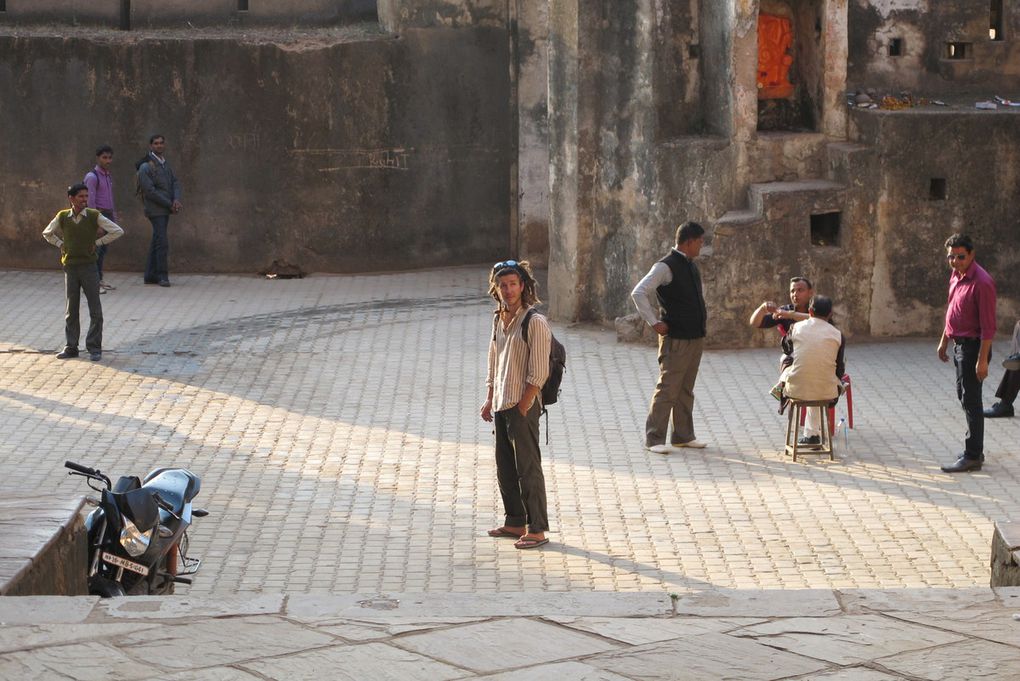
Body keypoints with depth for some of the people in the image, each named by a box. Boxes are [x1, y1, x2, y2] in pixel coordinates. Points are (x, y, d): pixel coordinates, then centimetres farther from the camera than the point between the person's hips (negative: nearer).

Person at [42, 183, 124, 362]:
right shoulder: (62, 217, 0)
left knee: (95, 310, -2)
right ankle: (70, 347, 14)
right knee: (71, 309, 8)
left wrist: (98, 243, -5)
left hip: (89, 266, -2)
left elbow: (117, 231, -5)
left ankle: (94, 347, 4)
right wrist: (61, 245, 6)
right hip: (70, 268, 2)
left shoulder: (94, 216, -6)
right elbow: (47, 233, 18)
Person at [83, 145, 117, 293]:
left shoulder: (108, 176, 16)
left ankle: (99, 279, 19)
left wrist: (113, 218, 18)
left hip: (108, 214, 8)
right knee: (95, 248, -12)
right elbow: (90, 200, -15)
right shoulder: (92, 177, -10)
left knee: (103, 248, 12)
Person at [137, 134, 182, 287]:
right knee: (162, 242, -11)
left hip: (165, 209, 8)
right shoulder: (146, 167, -11)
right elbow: (150, 191, -16)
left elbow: (175, 183, 10)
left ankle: (150, 275, 17)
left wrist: (176, 200, -10)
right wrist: (170, 204, -14)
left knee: (157, 241, 11)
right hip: (155, 210, -8)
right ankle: (162, 275, -6)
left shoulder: (165, 164, 15)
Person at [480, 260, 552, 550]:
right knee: (505, 468, 15)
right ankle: (515, 522, 26)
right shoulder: (499, 319, 11)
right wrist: (490, 400, 14)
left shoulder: (535, 322, -14)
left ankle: (537, 529, 0)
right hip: (502, 405, 8)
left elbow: (539, 373, -16)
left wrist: (523, 407, -17)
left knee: (528, 468, -5)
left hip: (523, 406, -8)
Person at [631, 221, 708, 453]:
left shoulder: (691, 267, 14)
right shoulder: (665, 267, -14)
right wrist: (654, 323, -20)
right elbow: (639, 293, -21)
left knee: (686, 389, 14)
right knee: (668, 388, -7)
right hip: (676, 339, -9)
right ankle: (654, 439, -3)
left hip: (696, 336, 9)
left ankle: (683, 436, 21)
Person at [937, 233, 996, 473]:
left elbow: (988, 325, -22)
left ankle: (972, 456, 0)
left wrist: (983, 359, -24)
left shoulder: (982, 282, -21)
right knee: (964, 397, 16)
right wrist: (944, 341, 22)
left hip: (973, 346, -9)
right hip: (959, 344, 9)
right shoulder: (956, 276, 7)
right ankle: (974, 449, 27)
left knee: (970, 400, -6)